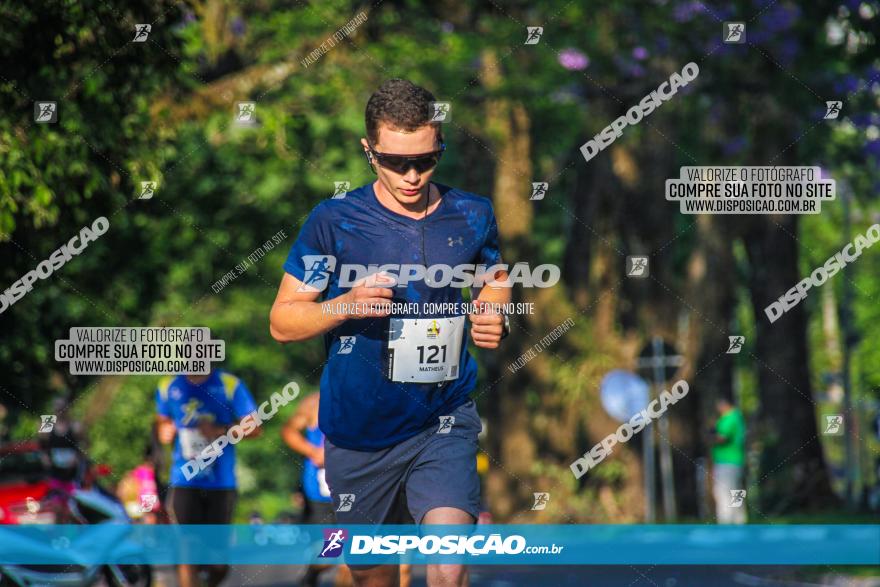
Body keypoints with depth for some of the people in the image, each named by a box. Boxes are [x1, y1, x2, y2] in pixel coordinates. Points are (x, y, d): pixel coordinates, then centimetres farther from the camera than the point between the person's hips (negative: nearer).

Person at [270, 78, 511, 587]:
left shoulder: (473, 216, 1)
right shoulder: (334, 221, -6)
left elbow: (497, 279, 22)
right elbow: (282, 322, -2)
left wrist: (496, 318, -2)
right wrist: (347, 305, -21)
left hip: (445, 425, 0)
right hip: (359, 431, 0)